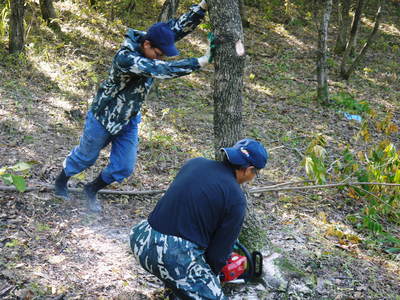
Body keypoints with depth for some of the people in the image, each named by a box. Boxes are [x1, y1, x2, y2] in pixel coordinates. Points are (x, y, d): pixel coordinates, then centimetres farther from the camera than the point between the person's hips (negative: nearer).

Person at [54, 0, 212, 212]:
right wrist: (200, 63, -50)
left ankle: (92, 190, 38)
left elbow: (181, 26, -20)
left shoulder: (152, 40, -15)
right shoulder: (125, 58, -37)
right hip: (104, 117, -6)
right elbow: (160, 70, -48)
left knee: (123, 168, 12)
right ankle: (61, 182, 47)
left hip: (129, 120, 6)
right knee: (86, 156, 18)